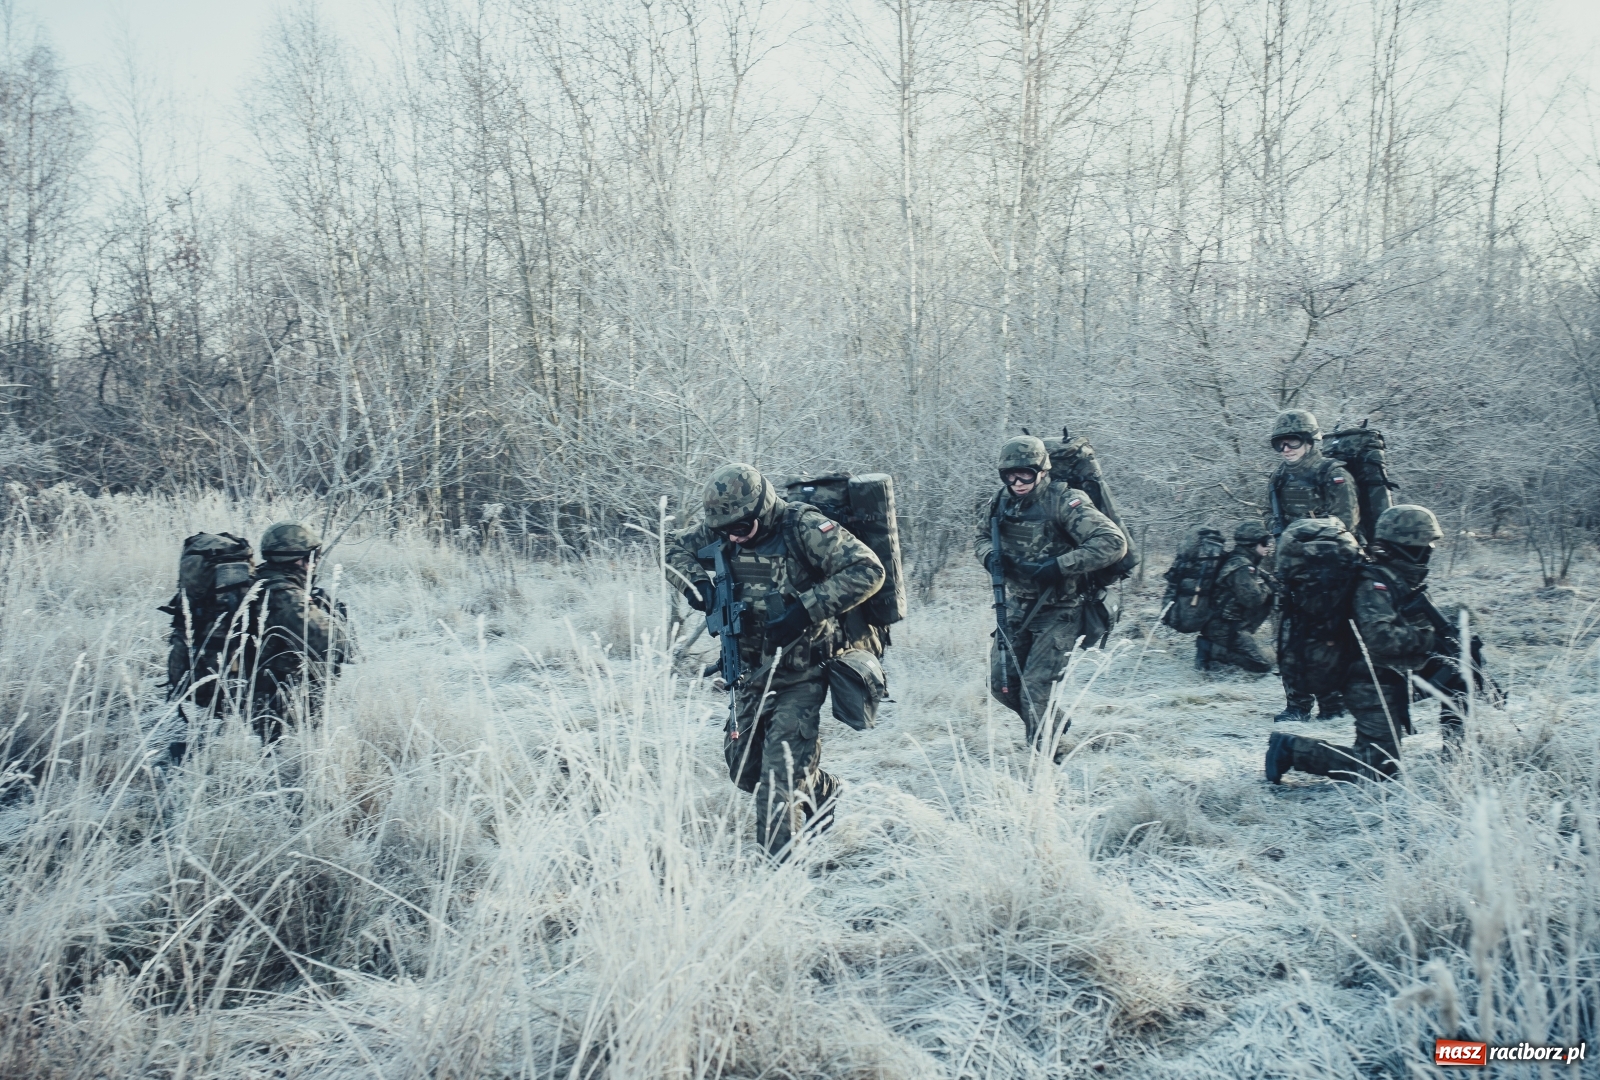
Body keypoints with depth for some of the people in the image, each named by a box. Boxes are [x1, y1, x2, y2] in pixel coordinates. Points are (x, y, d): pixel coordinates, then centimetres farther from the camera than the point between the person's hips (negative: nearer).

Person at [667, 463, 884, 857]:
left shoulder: (804, 528, -18)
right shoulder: (721, 529, -1)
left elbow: (867, 571, -23)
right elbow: (676, 548, 15)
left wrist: (805, 609, -29)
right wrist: (694, 581, -8)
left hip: (800, 675, -7)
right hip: (751, 672, 7)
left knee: (780, 780, -12)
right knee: (744, 769, 15)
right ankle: (820, 789, 39)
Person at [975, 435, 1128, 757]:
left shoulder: (1064, 502, -20)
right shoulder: (1001, 502, 0)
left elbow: (1113, 542, -26)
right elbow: (981, 538, 18)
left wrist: (1059, 566, -30)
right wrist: (990, 556, -7)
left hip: (1059, 611, -6)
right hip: (1017, 607, 7)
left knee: (1036, 688, -12)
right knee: (1001, 683, 7)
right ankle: (1051, 724, 33)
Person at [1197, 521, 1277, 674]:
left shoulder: (1244, 562, 14)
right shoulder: (1241, 568, -17)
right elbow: (1253, 599, -25)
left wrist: (1272, 583, 0)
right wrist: (1269, 587, -6)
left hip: (1223, 625, 10)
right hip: (1226, 630, -10)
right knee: (1263, 665, -10)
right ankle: (1211, 649, -11)